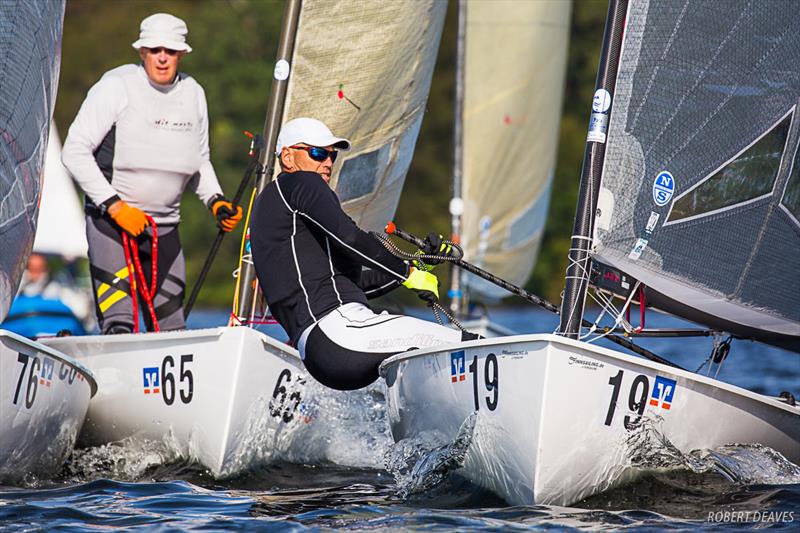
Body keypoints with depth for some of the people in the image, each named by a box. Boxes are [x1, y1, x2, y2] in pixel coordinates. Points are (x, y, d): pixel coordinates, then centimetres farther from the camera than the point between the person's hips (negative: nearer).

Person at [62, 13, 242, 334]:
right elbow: (75, 152, -10)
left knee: (171, 330, 4)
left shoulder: (193, 93, 9)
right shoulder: (117, 86, -8)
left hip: (165, 229, 6)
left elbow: (200, 162, 23)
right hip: (111, 221, -6)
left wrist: (215, 201, 5)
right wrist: (114, 205, -16)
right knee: (120, 328, -18)